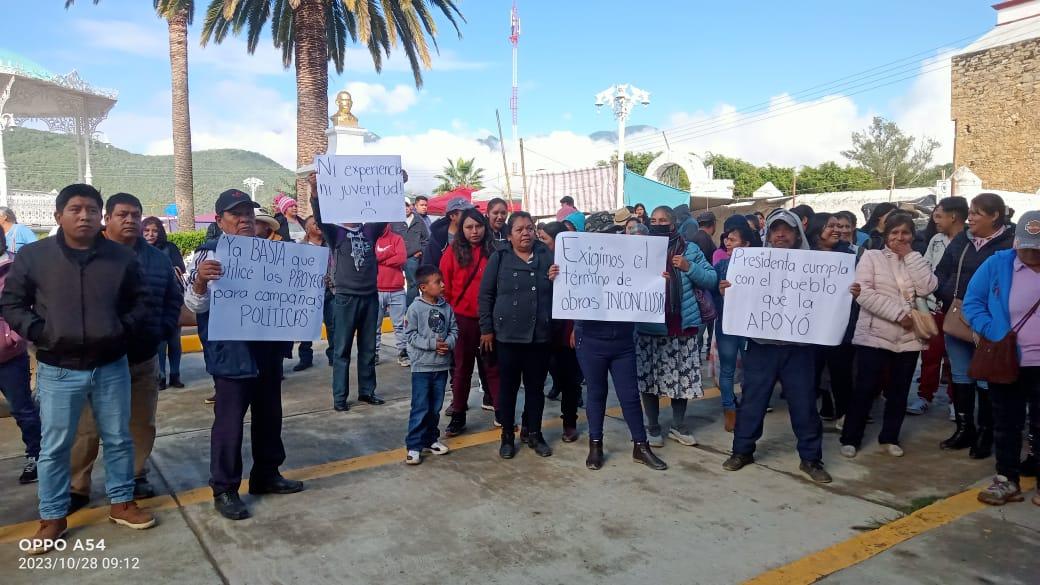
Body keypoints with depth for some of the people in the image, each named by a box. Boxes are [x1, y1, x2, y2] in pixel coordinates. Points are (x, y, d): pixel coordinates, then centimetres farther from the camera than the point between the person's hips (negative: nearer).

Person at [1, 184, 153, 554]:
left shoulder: (122, 258, 1)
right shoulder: (32, 256, -2)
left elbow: (140, 302, 10)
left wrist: (124, 329, -6)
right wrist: (39, 332, -10)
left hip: (111, 367, 2)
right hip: (58, 371, -1)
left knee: (119, 439, 12)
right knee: (54, 447, 8)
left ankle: (121, 503, 28)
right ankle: (53, 517, 24)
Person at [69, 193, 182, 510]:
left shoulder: (157, 258, 8)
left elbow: (174, 297, 17)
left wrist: (164, 329, 5)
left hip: (144, 358, 4)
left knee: (142, 424, 13)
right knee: (88, 428, 3)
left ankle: (137, 476, 28)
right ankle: (77, 488, 16)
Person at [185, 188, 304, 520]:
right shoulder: (210, 254, -9)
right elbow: (195, 306, -14)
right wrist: (200, 281, -35)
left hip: (268, 350, 6)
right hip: (231, 355, -6)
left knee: (269, 416, 16)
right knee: (230, 421, 0)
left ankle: (266, 475, 32)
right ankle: (224, 489, 14)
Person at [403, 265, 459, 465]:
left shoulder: (446, 307, 3)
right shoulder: (415, 308, -11)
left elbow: (454, 330, 7)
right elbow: (411, 335, -12)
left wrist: (448, 343, -12)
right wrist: (432, 344, -18)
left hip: (442, 366, 5)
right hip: (422, 366, -5)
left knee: (435, 407, 14)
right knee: (420, 408, -3)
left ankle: (430, 439, 29)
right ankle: (414, 446, 6)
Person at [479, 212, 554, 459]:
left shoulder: (547, 257, 5)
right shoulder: (499, 258, 0)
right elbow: (486, 295, 1)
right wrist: (486, 329, -2)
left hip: (540, 336, 2)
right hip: (508, 335, -2)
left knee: (536, 387, 12)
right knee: (508, 386, 8)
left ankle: (534, 433, 27)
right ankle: (507, 436, 21)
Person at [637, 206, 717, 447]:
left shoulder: (690, 250, 5)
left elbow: (711, 280, 3)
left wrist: (690, 267, -11)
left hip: (682, 325, 1)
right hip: (650, 326, 0)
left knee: (682, 377, 8)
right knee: (649, 377, 4)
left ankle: (678, 426, 26)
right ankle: (653, 427, 20)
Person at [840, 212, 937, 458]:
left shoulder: (917, 261, 12)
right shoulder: (871, 257, 0)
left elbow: (927, 289, -7)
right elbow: (863, 293, -12)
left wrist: (910, 255, -7)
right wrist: (898, 313, -17)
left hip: (909, 338, 4)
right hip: (874, 335, -4)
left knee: (899, 391, 11)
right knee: (865, 389, -2)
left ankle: (889, 437, 26)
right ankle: (850, 438, 10)